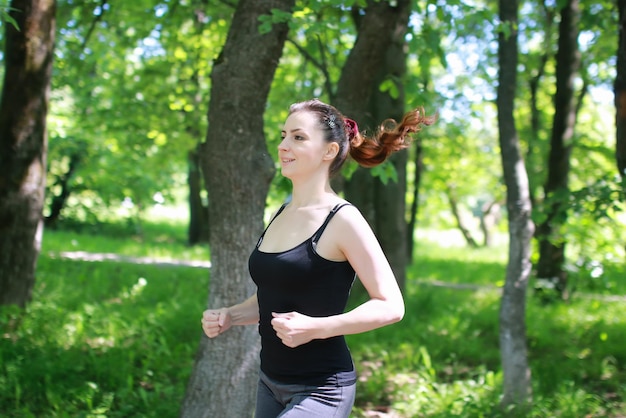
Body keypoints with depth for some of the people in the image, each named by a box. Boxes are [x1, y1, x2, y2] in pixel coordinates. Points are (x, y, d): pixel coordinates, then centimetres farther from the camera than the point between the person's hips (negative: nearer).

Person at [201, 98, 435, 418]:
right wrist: (229, 316, 2)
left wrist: (315, 327, -24)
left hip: (320, 391, -7)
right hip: (271, 383, 8)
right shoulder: (282, 215, 8)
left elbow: (390, 306, -14)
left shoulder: (342, 220, -13)